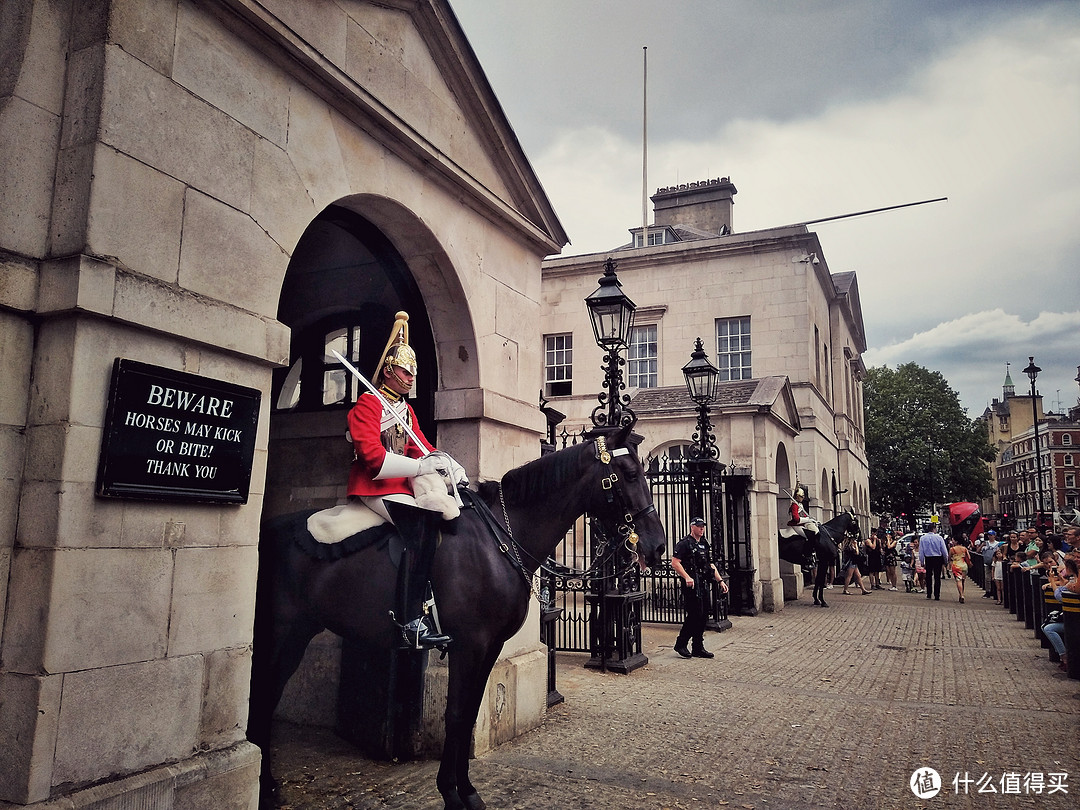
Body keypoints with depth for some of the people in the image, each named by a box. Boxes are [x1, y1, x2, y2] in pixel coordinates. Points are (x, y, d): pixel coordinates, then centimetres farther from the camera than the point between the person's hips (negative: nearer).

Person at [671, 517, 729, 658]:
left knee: (702, 616, 8)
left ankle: (698, 648, 15)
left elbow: (711, 565, 22)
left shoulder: (704, 544, 18)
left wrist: (720, 580, 14)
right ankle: (680, 644, 3)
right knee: (694, 615, -10)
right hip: (691, 583, -8)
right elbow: (675, 563, -16)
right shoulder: (684, 544, -8)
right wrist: (687, 577, -25)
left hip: (703, 584, 8)